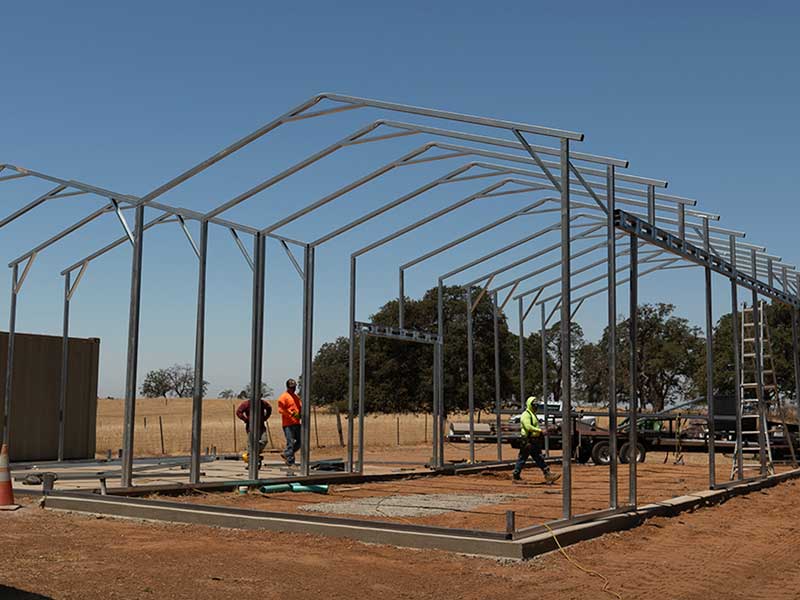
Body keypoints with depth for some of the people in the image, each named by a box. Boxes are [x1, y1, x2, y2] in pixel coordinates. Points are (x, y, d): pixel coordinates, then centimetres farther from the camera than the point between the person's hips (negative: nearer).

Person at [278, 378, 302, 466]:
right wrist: (292, 414, -21)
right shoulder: (284, 396, -5)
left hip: (296, 423, 8)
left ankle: (286, 454, 25)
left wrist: (301, 414, 4)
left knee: (300, 441, 8)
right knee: (290, 442, -9)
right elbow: (281, 409, -13)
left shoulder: (296, 397, 20)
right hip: (288, 424, -8)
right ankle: (290, 461, -4)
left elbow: (300, 407, 27)